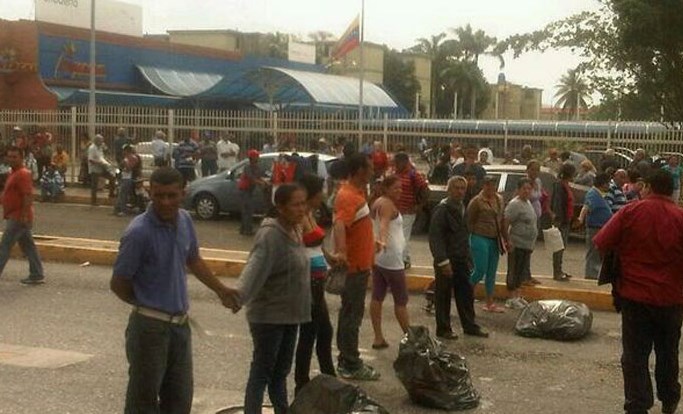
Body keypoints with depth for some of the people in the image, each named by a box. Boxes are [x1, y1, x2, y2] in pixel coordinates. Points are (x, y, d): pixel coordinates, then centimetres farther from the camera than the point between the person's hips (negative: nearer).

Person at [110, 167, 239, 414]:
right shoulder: (139, 232, -20)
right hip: (150, 327, -6)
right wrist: (147, 304, 2)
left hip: (180, 324, 6)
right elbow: (118, 284, -12)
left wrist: (221, 290, 22)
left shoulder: (184, 220, 0)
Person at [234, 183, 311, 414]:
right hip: (268, 315, -8)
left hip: (289, 314, 8)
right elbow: (255, 268, -35)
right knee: (261, 372, 0)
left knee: (281, 371, 20)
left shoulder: (295, 231, 6)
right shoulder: (270, 235, -22)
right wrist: (239, 296, -50)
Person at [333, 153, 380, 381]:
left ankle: (348, 360, 27)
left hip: (359, 264, 10)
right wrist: (340, 251, -57)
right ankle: (350, 366, 6)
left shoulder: (356, 192, 11)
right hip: (354, 265, -10)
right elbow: (339, 224, -41)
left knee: (350, 314, 17)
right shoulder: (349, 196, -22)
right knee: (352, 315, -2)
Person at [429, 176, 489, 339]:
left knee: (467, 294, 13)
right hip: (447, 260, -8)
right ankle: (443, 329, 13)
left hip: (463, 259, 8)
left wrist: (468, 257, 12)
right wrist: (443, 261, -22)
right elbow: (435, 237, -18)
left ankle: (469, 326, 24)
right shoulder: (442, 209, -13)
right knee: (443, 296, 3)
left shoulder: (462, 209, 12)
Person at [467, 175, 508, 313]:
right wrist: (472, 239, -7)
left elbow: (501, 220, 17)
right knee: (480, 270, -9)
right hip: (480, 238, -6)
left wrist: (506, 238, 16)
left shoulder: (499, 199, 10)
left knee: (491, 273, 9)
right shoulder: (476, 201, -10)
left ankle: (489, 303, 16)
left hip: (495, 240, 6)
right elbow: (469, 222, -6)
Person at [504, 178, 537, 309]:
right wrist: (508, 241, -25)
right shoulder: (515, 204, -14)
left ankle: (517, 296, 23)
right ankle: (511, 299, 3)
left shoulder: (528, 203, 15)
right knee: (514, 271, -3)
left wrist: (532, 244, 20)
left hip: (527, 244, 9)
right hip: (517, 244, -9)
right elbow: (506, 223, -20)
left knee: (522, 271, 14)